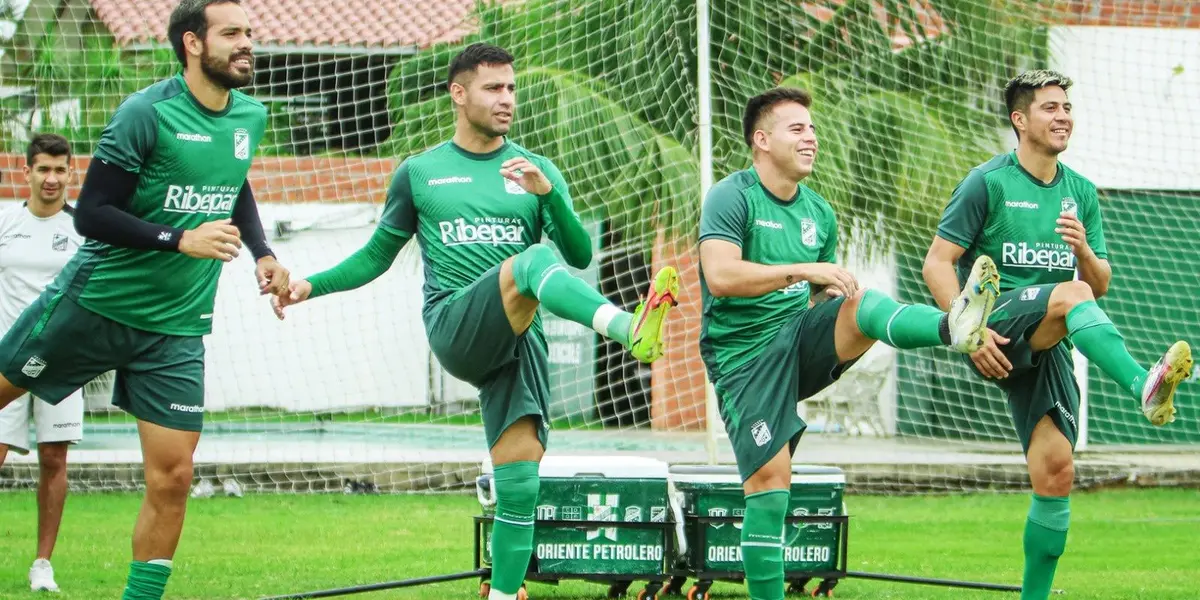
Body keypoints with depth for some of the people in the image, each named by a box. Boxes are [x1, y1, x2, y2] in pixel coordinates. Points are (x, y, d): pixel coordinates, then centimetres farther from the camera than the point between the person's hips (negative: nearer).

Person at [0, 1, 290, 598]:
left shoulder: (251, 116, 2)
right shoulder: (146, 113, -17)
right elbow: (90, 213, -18)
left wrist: (262, 253, 10)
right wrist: (179, 240, -26)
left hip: (177, 326, 4)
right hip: (95, 301, -4)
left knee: (171, 478, -3)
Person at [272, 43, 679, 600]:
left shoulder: (537, 170, 15)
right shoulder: (419, 173, 14)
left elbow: (580, 256, 5)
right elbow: (377, 256, 23)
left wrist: (548, 192, -12)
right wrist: (311, 285, 9)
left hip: (518, 338, 3)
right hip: (455, 328, -3)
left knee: (519, 479, -9)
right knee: (533, 261, -33)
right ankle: (631, 330, -58)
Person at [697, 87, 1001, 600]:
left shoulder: (818, 212, 15)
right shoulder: (732, 197, -7)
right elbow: (721, 276, -22)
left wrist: (838, 287, 0)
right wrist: (803, 270, -25)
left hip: (801, 341, 4)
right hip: (743, 353, -4)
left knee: (861, 302, -25)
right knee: (769, 477, -11)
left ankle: (953, 327, -56)